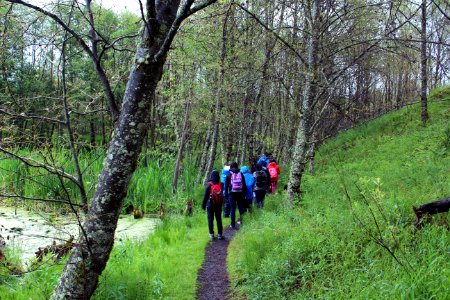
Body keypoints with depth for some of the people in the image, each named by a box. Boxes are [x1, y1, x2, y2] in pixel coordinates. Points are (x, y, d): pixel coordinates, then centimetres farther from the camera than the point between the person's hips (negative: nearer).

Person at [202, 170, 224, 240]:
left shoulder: (209, 185, -13)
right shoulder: (221, 184, -7)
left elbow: (206, 196, -8)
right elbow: (222, 195, 5)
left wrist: (203, 205, 0)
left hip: (210, 205, -2)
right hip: (219, 205, 2)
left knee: (210, 219, 7)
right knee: (219, 219, 7)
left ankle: (211, 234, 8)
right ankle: (220, 234, 7)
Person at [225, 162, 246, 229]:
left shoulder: (229, 174, 1)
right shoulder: (241, 174, 6)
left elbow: (226, 185, 1)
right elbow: (244, 185, 6)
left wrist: (226, 194, 5)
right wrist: (244, 193, 10)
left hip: (232, 193, -2)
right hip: (240, 193, 2)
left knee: (232, 209, 1)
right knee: (241, 207, 11)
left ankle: (233, 224, 0)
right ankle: (241, 220, 13)